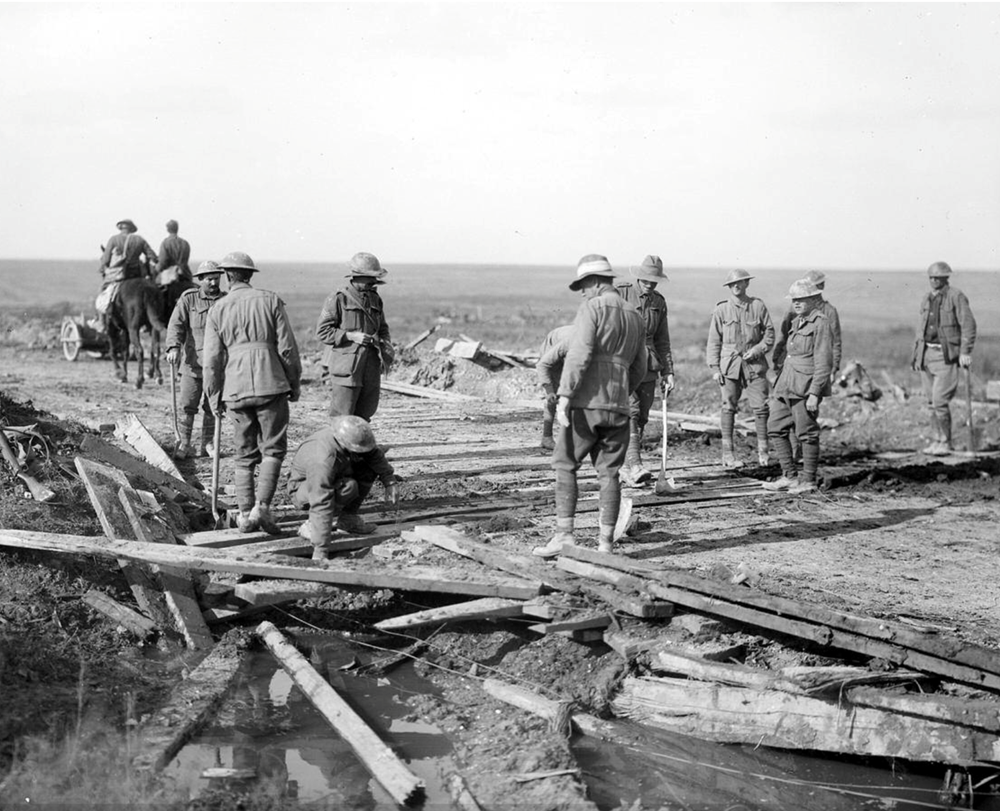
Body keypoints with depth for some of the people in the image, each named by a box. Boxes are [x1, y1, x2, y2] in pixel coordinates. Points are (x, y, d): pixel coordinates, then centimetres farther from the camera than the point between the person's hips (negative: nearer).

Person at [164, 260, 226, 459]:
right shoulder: (188, 299, 1)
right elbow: (176, 325, -7)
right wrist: (173, 348, -23)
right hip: (193, 363, -2)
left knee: (212, 407, 8)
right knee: (187, 405, -2)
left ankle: (207, 444, 19)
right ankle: (184, 444, 8)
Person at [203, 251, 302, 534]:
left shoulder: (218, 310, 5)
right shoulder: (270, 301, 1)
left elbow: (212, 359, 3)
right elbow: (287, 346, -1)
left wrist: (214, 397, 12)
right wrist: (294, 383, 9)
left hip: (235, 388, 2)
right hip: (270, 383, -2)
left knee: (245, 454, 11)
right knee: (273, 449, 3)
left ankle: (246, 514, 9)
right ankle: (262, 506, -11)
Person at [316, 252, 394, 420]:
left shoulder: (375, 299, 13)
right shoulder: (338, 299, -6)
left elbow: (382, 328, 24)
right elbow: (322, 331, -8)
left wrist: (386, 346, 4)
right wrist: (351, 336, -17)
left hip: (371, 364, 6)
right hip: (345, 367, -6)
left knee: (364, 414, 9)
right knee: (341, 417, -6)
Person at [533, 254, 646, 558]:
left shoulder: (593, 308, -4)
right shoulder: (635, 316, 17)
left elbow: (579, 354, -16)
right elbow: (639, 369, 22)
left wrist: (564, 396, -18)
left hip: (586, 402, -6)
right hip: (618, 407, 6)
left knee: (565, 466, 3)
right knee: (608, 473, 7)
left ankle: (564, 534, -3)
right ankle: (605, 542, 6)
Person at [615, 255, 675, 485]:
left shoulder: (659, 302, 13)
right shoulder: (620, 293, -3)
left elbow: (663, 342, 19)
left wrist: (667, 371, 13)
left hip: (648, 365, 6)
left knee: (642, 417, 5)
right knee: (630, 413, -18)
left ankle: (625, 468, 14)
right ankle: (634, 465, -28)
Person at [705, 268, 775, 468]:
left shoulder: (758, 306, 4)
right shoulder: (721, 309, 3)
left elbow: (769, 334, 9)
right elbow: (714, 341, 4)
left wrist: (757, 349, -7)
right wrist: (714, 368, -2)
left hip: (754, 363, 1)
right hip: (729, 363, -1)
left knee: (760, 406, -2)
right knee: (729, 407, -1)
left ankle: (763, 452, 6)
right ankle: (728, 454, 5)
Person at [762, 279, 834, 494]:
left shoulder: (821, 324, -10)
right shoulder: (796, 322, 16)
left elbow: (824, 363, -15)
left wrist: (814, 393, -20)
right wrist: (779, 385, 19)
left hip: (806, 387, -9)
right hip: (786, 387, 9)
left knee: (806, 434, -1)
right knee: (775, 428, 8)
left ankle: (808, 480, 9)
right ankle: (789, 476, 13)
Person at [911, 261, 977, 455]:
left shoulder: (956, 297, -7)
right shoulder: (927, 299, 13)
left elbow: (969, 325, -10)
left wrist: (965, 352, -16)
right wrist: (917, 355, 15)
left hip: (947, 355, -7)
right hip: (928, 353, 7)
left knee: (940, 400, -12)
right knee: (932, 401, 8)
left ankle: (946, 443, -2)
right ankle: (937, 440, 17)